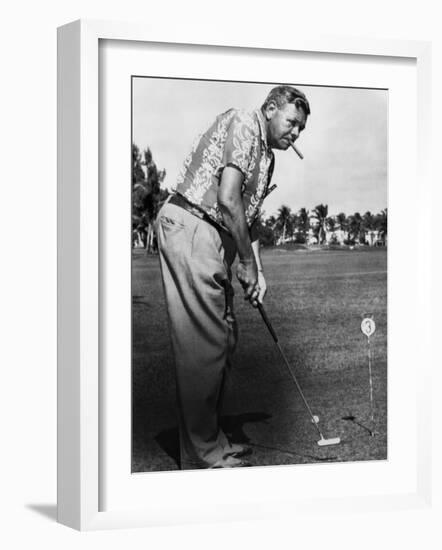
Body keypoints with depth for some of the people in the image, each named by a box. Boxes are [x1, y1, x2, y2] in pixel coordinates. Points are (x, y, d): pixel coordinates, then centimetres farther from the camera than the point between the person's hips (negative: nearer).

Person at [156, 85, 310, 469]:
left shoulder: (266, 157, 22)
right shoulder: (242, 125, -8)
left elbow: (249, 216, 23)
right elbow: (227, 199, -18)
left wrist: (257, 270, 10)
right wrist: (247, 263, -12)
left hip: (216, 241, 10)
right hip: (189, 227, -10)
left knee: (224, 340, 12)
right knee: (202, 345, -9)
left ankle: (211, 441, 21)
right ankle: (203, 456, -3)